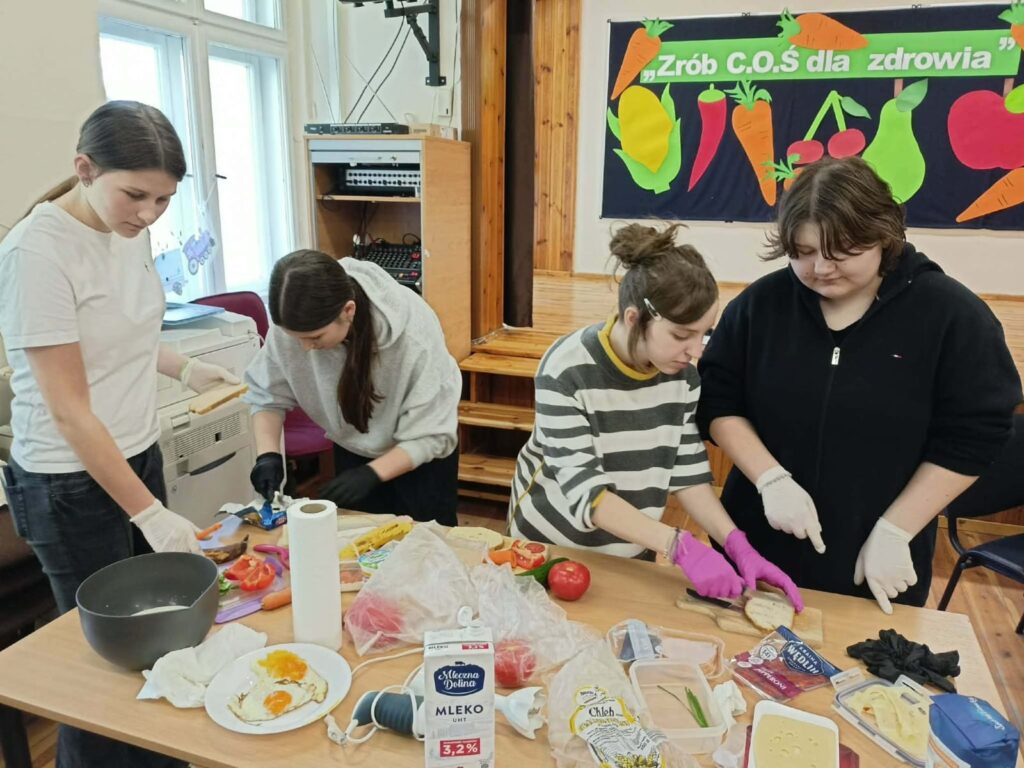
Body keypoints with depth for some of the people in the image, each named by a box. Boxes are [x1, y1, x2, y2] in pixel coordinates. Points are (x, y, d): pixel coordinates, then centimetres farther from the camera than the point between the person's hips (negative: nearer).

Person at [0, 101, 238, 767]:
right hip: (72, 485, -6)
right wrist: (149, 512, -20)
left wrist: (185, 368, 3)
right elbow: (69, 410, -20)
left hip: (141, 455, 7)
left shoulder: (131, 229, 1)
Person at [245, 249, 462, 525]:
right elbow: (267, 393, -8)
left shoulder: (413, 332, -34)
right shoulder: (294, 324, -25)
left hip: (421, 455, -2)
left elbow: (430, 435, -27)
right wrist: (268, 453, -23)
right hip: (351, 452, 3)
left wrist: (372, 474, -37)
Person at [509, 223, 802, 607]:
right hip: (553, 546, -4)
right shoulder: (566, 371, -27)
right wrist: (680, 546, -35)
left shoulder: (681, 373, -11)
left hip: (633, 554, 4)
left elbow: (687, 472, -5)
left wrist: (737, 544, -17)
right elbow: (584, 491, -29)